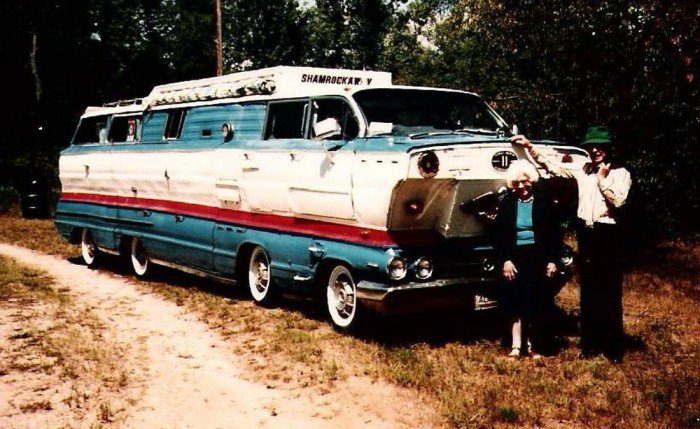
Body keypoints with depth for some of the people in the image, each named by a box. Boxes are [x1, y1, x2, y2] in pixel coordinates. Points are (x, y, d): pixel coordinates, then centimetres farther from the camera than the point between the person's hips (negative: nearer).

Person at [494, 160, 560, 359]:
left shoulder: (543, 201, 1)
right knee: (515, 302, -1)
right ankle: (516, 346, -1)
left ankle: (531, 346, 13)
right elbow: (499, 235, 3)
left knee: (536, 303, 4)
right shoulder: (506, 203, 3)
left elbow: (554, 233, 3)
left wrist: (552, 260, -3)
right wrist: (505, 259, -7)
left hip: (538, 258, 0)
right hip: (515, 258, 0)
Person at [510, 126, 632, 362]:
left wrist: (602, 179, -9)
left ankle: (613, 346, 6)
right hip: (586, 233, 5)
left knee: (610, 292, -2)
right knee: (588, 291, 11)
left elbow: (618, 201, -16)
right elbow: (551, 165, 13)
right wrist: (529, 146, 9)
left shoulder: (620, 174, -1)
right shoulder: (583, 170, 10)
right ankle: (589, 342, 20)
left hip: (608, 234, -5)